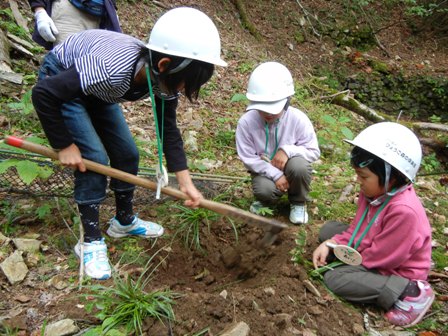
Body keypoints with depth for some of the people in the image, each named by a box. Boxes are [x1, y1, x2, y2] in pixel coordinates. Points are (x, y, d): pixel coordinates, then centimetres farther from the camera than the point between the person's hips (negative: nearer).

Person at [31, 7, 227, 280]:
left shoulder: (163, 78, -21)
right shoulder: (111, 70, -42)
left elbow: (169, 130, -10)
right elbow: (44, 94, -32)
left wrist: (186, 182, -15)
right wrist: (64, 146, -24)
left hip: (95, 86, 7)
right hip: (59, 81, -6)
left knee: (127, 153, 3)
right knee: (94, 157, -17)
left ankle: (125, 221, 24)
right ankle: (91, 241, 0)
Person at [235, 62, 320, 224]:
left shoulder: (298, 119, -21)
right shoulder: (246, 122, -21)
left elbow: (314, 151, -13)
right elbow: (248, 158, -15)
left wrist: (288, 150, -31)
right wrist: (275, 175, -24)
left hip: (289, 167, 1)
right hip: (264, 170, -1)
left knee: (299, 166, -34)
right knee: (265, 190, -33)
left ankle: (298, 202, -1)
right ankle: (267, 199, 10)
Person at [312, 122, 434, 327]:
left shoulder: (404, 210, -35)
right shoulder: (374, 191, -7)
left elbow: (381, 256, -28)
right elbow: (356, 228, 3)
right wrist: (329, 245, -9)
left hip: (396, 272, -9)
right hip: (372, 252, 9)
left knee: (333, 278, -22)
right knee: (328, 229, 7)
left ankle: (408, 293, -12)